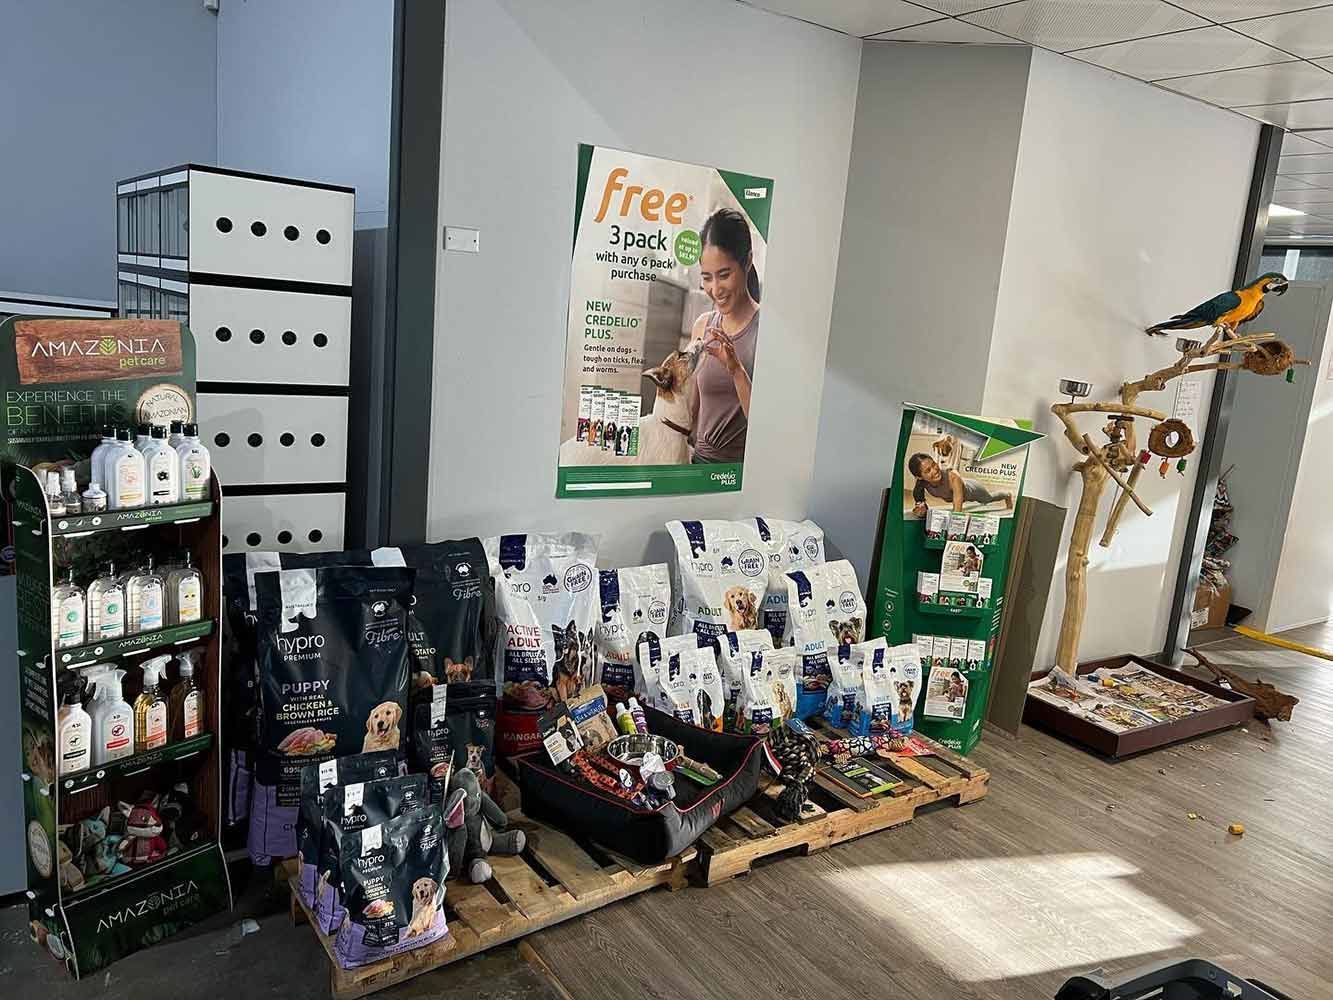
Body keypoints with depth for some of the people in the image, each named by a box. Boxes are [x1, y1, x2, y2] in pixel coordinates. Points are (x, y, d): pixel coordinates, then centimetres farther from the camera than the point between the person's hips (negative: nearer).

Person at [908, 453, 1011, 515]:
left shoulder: (952, 477, -51)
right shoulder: (921, 483, -38)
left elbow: (958, 511, -52)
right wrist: (920, 510, -50)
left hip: (972, 489, -4)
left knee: (989, 498, 32)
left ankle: (1008, 495, 66)